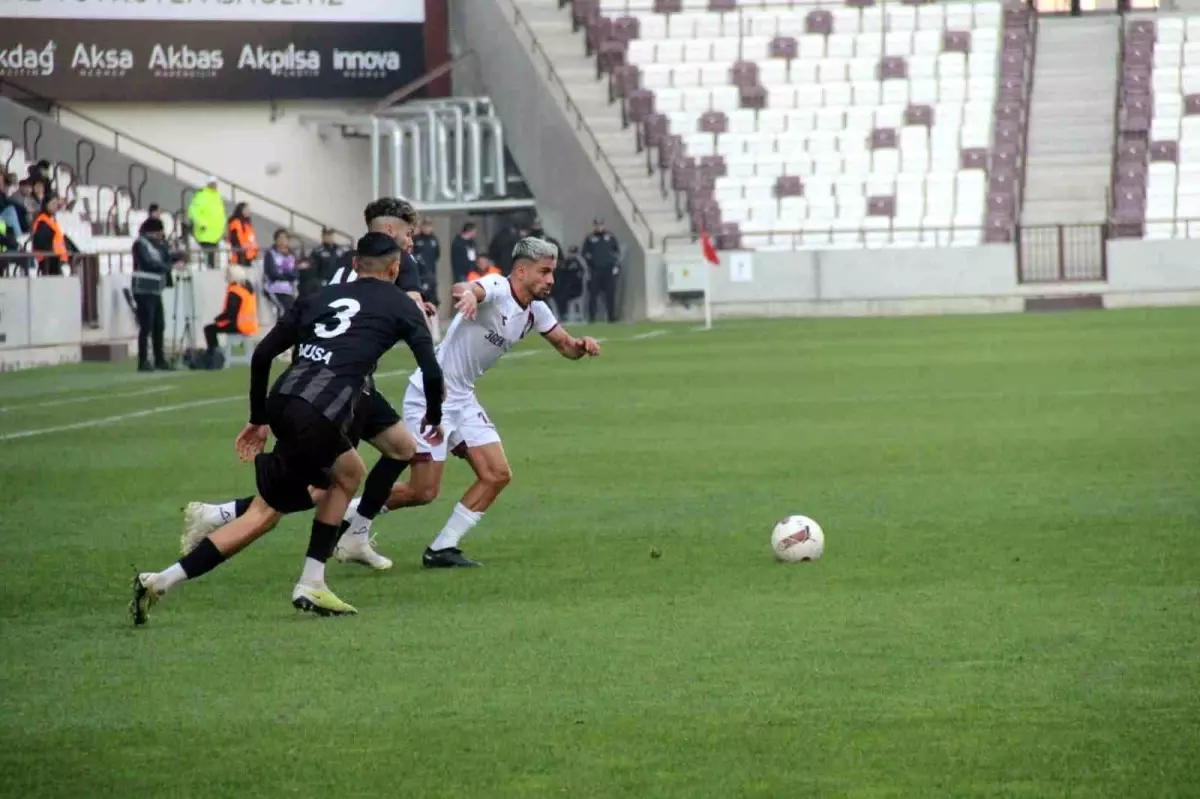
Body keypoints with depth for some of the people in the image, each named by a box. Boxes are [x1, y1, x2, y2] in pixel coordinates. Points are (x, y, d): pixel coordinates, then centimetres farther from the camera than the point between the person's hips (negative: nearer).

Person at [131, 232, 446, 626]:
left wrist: (259, 419, 29)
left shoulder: (322, 296, 24)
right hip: (319, 417, -6)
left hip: (282, 401, 6)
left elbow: (262, 354, 20)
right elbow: (432, 371, 9)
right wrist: (434, 420, 28)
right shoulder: (399, 305, 14)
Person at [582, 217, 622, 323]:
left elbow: (617, 251, 13)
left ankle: (611, 316, 6)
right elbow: (585, 254, 8)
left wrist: (616, 265, 4)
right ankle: (591, 317, 0)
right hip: (595, 271, -1)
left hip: (609, 270, 1)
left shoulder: (610, 238, 11)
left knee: (610, 294, 1)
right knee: (593, 295, -4)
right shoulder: (590, 239, 7)